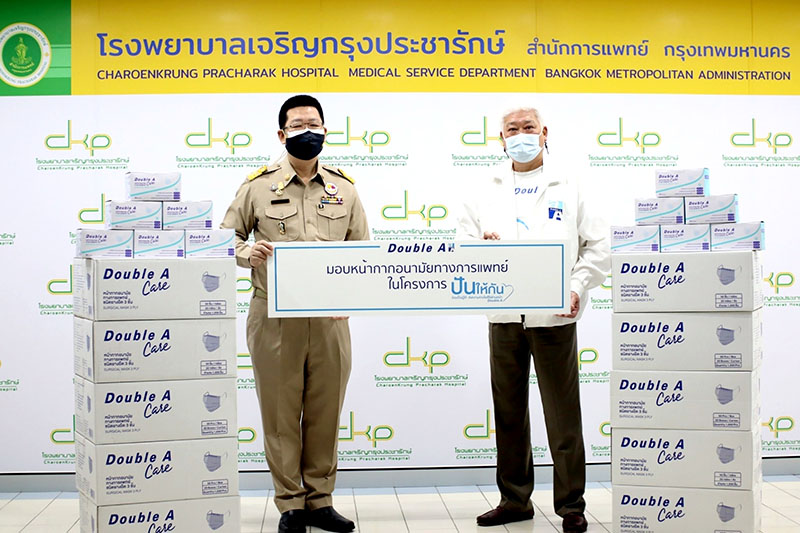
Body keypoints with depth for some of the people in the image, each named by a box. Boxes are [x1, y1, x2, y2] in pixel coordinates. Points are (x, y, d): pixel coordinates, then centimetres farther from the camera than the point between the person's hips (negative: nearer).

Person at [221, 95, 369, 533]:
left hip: (329, 317, 2)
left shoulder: (344, 188, 12)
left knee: (325, 413, 7)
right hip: (274, 317, -2)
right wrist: (248, 253, -14)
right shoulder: (258, 185, 5)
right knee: (280, 414, 2)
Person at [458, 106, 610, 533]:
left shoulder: (569, 190, 7)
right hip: (504, 314, 3)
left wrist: (577, 288, -9)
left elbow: (598, 246, 4)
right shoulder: (486, 194, 13)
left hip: (554, 314, -2)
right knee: (508, 412, 9)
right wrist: (480, 245, -11)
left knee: (563, 414, 0)